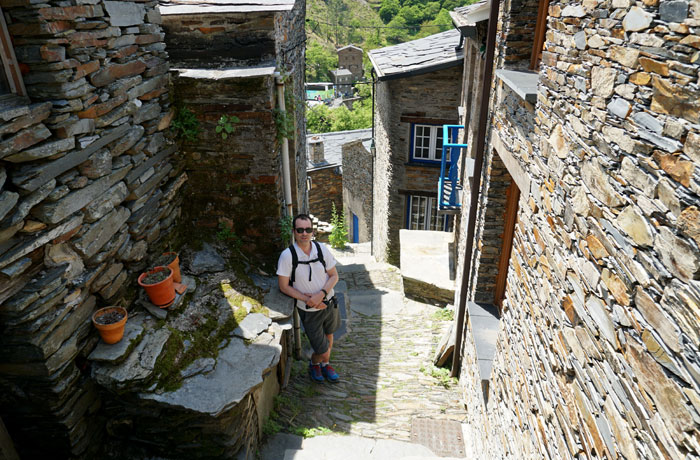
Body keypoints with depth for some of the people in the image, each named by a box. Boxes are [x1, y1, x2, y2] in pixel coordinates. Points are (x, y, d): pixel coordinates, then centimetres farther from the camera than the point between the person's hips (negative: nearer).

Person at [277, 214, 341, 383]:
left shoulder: (322, 249, -11)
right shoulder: (287, 255, -20)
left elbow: (334, 276, -4)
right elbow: (283, 286, -14)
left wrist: (321, 294, -21)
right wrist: (308, 299, -21)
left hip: (329, 302, 4)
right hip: (309, 311, -4)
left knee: (328, 335, 24)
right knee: (322, 349, 0)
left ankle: (325, 364, 52)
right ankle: (314, 364, 36)